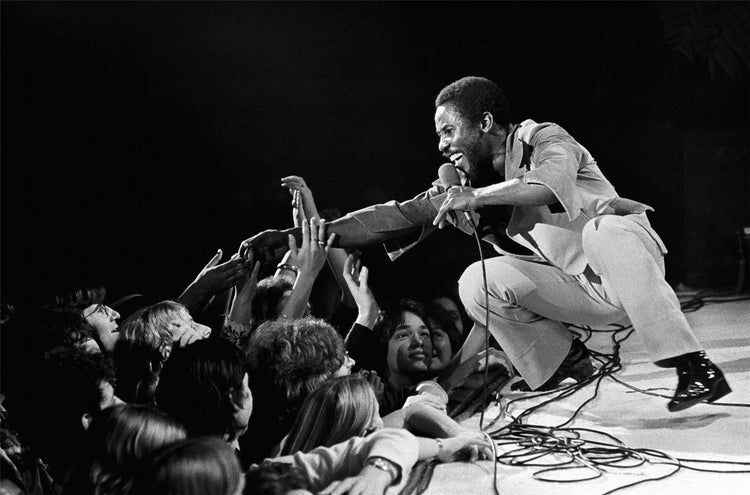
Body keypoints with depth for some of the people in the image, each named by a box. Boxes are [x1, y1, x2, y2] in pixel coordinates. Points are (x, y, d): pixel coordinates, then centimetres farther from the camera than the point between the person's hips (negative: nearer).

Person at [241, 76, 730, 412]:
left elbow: (550, 183, -37)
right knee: (476, 281, -13)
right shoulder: (463, 183, 3)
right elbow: (397, 216, -1)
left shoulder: (543, 139, -14)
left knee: (604, 230, -39)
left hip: (626, 251, -5)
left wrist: (477, 197, -46)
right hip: (582, 291, 6)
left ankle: (695, 368, -36)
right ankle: (563, 359, 4)